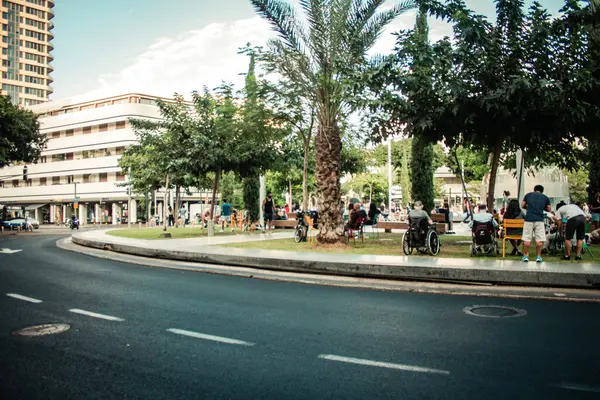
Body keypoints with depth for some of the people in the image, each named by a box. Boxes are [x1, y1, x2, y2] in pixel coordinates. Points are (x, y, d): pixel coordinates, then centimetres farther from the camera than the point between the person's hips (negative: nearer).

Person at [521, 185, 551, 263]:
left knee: (527, 239, 4)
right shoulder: (545, 197, 12)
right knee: (539, 240, 4)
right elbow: (549, 209, 16)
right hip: (539, 219, 0)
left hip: (529, 219, 0)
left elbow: (522, 206, 14)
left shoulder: (528, 195, 12)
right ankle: (538, 257, 5)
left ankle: (526, 256, 6)